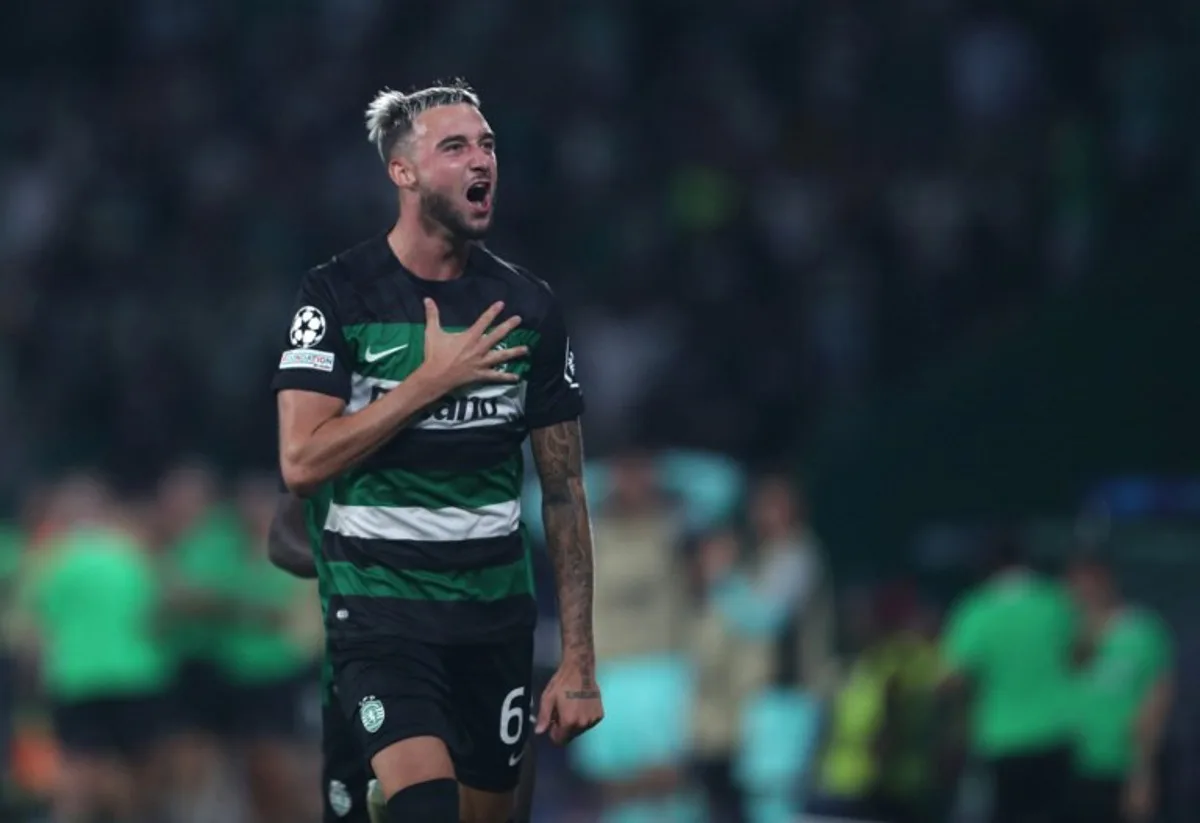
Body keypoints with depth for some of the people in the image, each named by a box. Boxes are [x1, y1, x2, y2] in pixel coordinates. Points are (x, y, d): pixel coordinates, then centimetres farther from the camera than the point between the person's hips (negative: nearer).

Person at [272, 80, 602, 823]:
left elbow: (564, 490, 7)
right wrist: (433, 380, -15)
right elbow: (302, 462, -14)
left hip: (497, 613, 4)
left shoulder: (529, 308, 5)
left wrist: (579, 659, 2)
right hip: (381, 607, -4)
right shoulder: (339, 294, -5)